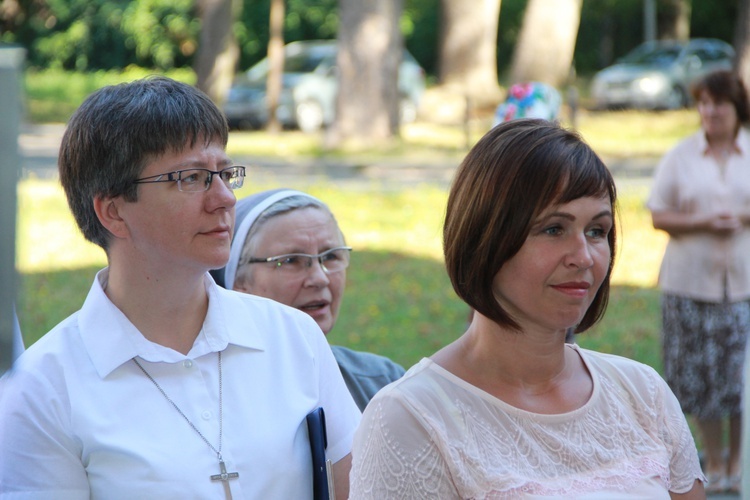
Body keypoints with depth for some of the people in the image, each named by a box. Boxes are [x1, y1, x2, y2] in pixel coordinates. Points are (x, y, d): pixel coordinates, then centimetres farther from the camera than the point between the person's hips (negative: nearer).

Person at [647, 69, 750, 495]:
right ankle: (714, 461, 16)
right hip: (692, 280, 0)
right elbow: (659, 216, 2)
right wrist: (702, 223, -14)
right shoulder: (680, 157, 4)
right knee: (701, 374, 2)